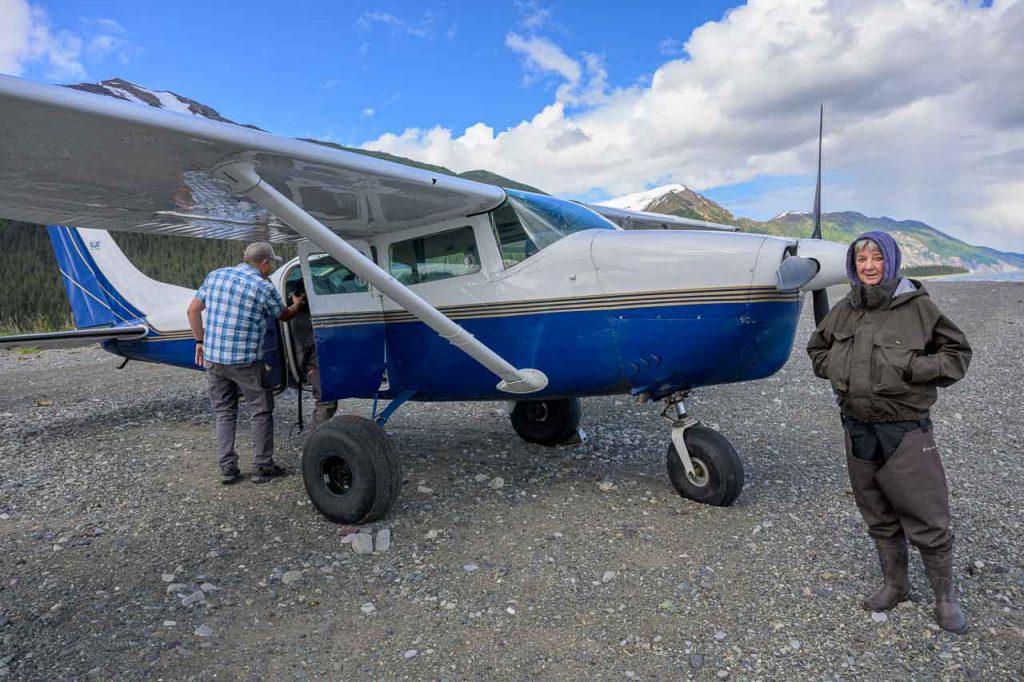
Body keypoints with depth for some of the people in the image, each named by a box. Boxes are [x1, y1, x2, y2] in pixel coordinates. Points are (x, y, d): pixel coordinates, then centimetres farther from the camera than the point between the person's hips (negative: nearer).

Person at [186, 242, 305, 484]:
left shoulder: (215, 275, 7)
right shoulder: (264, 288, -8)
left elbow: (193, 310, 9)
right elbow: (283, 315, 9)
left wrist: (200, 341, 17)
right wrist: (297, 304, 30)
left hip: (212, 358, 6)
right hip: (245, 361, -6)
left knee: (224, 413, 16)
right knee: (261, 412, 9)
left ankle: (227, 467, 18)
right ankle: (262, 466, 14)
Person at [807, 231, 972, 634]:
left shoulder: (917, 306, -8)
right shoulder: (844, 311, 3)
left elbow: (958, 352, 0)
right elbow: (817, 349, 19)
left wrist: (918, 367, -15)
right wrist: (835, 369, 1)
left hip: (906, 430, -4)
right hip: (858, 429, 4)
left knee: (927, 520, 4)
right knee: (879, 518, 18)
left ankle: (945, 597, 27)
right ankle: (895, 585, 37)